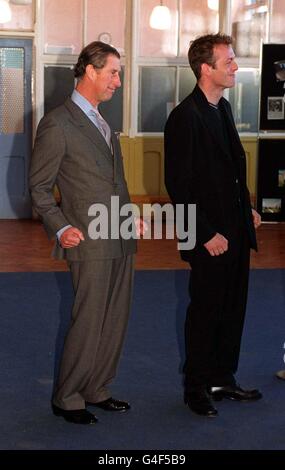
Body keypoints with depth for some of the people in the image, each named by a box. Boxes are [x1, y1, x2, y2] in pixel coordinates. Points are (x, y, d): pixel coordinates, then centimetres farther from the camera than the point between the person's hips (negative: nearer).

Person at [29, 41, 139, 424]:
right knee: (88, 323, -2)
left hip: (121, 239, 8)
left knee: (115, 321, 12)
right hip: (90, 242, -8)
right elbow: (39, 186, -7)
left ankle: (96, 390, 25)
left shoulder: (102, 122, 17)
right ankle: (67, 399, 14)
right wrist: (60, 229, -15)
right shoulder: (57, 123, -9)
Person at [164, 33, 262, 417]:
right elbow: (178, 185, -18)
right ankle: (197, 388, 21)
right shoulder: (185, 117, -17)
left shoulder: (222, 108, 10)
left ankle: (222, 380, 30)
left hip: (236, 229, 8)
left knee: (232, 311, 16)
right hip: (211, 237, -8)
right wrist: (206, 234, -18)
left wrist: (247, 209, 12)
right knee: (205, 312, 6)